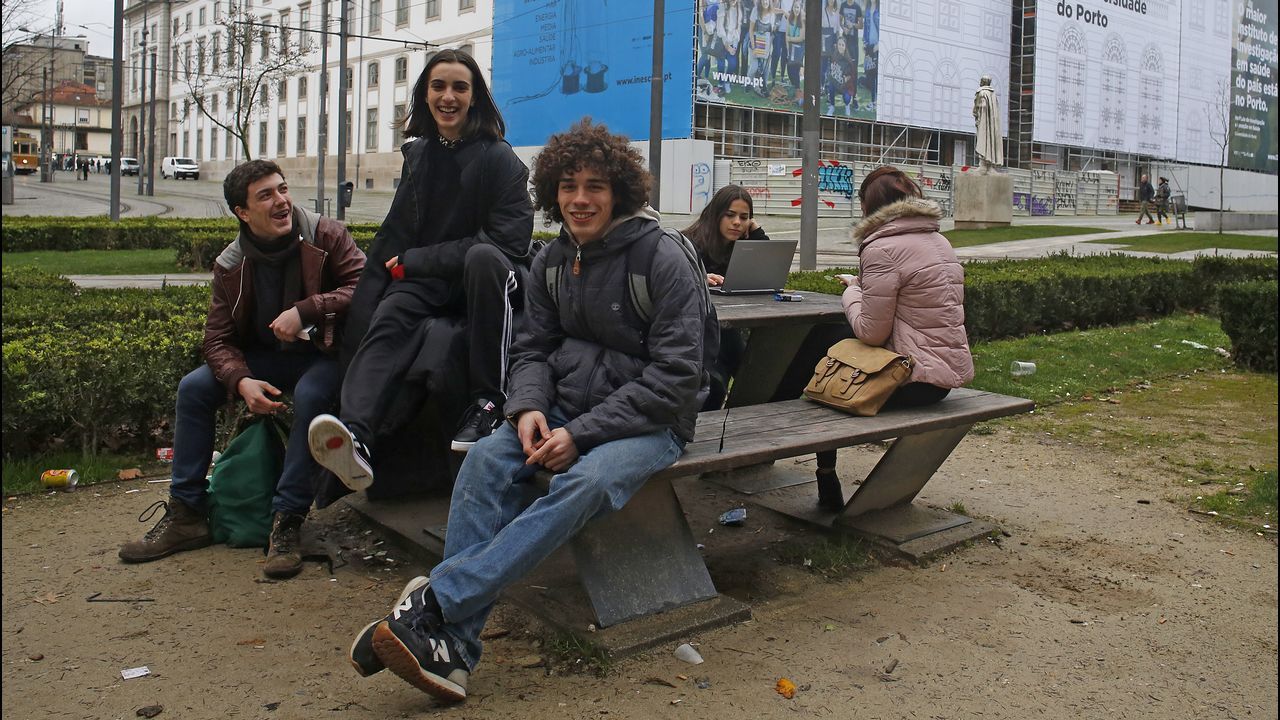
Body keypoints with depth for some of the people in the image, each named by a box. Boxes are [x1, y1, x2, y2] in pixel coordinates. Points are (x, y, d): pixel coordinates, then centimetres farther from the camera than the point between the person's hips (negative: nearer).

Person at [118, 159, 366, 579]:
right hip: (265, 358, 5)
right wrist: (241, 380, -24)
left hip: (324, 354, -5)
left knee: (311, 394, -36)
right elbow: (218, 339, -3)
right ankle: (186, 515, -2)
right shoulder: (230, 265, -1)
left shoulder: (326, 236, -11)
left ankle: (288, 522, -27)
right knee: (194, 387, -11)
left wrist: (305, 310, -31)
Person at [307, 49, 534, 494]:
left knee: (483, 257, -38)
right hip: (429, 283, 4)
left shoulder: (498, 158, -1)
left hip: (489, 279, -4)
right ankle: (355, 437, -54)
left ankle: (488, 403, -33)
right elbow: (396, 233, 14)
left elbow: (508, 241, -10)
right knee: (389, 317, -29)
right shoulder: (418, 155, 15)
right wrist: (363, 304, -2)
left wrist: (415, 262, -10)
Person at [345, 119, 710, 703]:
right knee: (487, 459, -24)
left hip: (649, 421, -5)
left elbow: (674, 376, -16)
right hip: (565, 409, 5)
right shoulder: (551, 261, 8)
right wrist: (528, 407, -12)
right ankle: (453, 648, -29)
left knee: (586, 483, -36)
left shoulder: (664, 261, -12)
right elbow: (532, 349, 12)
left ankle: (433, 603, -36)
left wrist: (581, 433, -22)